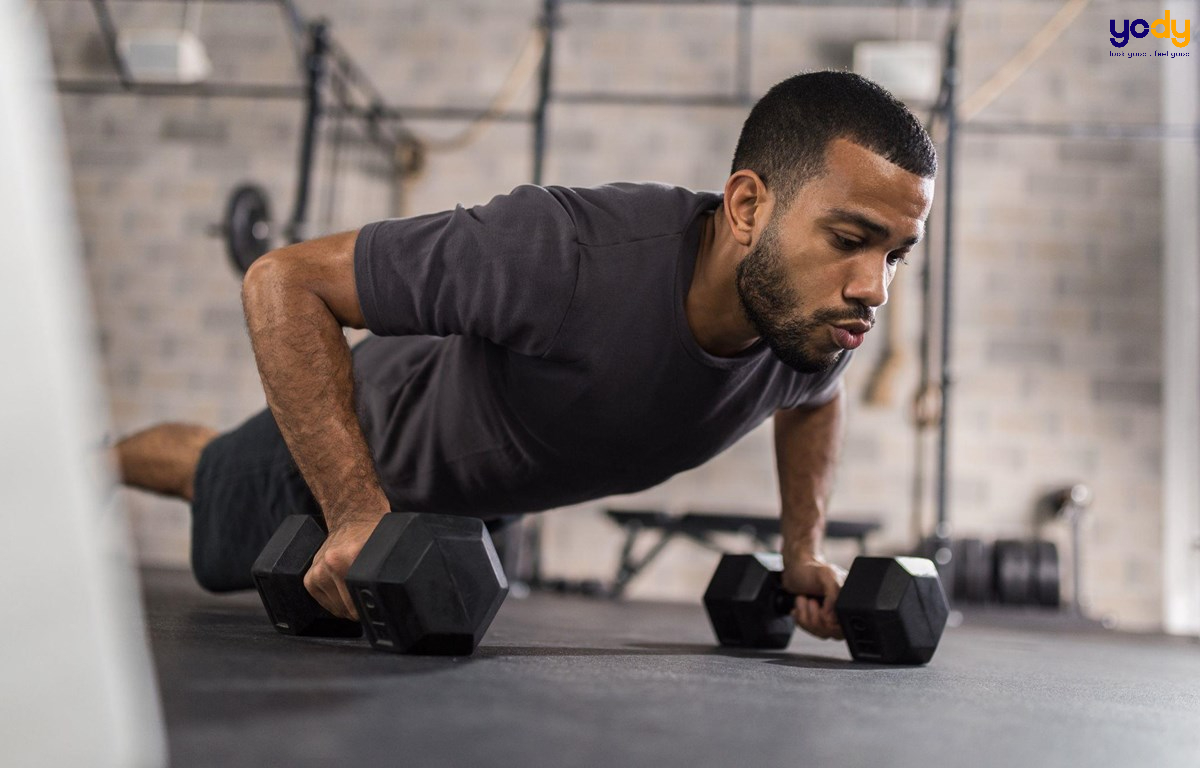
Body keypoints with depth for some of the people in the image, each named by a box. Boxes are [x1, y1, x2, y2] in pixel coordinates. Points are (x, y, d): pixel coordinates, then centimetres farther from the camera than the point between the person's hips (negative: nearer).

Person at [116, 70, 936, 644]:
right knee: (221, 553, 26)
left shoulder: (820, 320, -27)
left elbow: (816, 397, 2)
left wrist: (805, 548, -5)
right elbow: (285, 279, -38)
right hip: (362, 444, -5)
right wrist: (359, 514, -44)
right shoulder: (568, 255, -48)